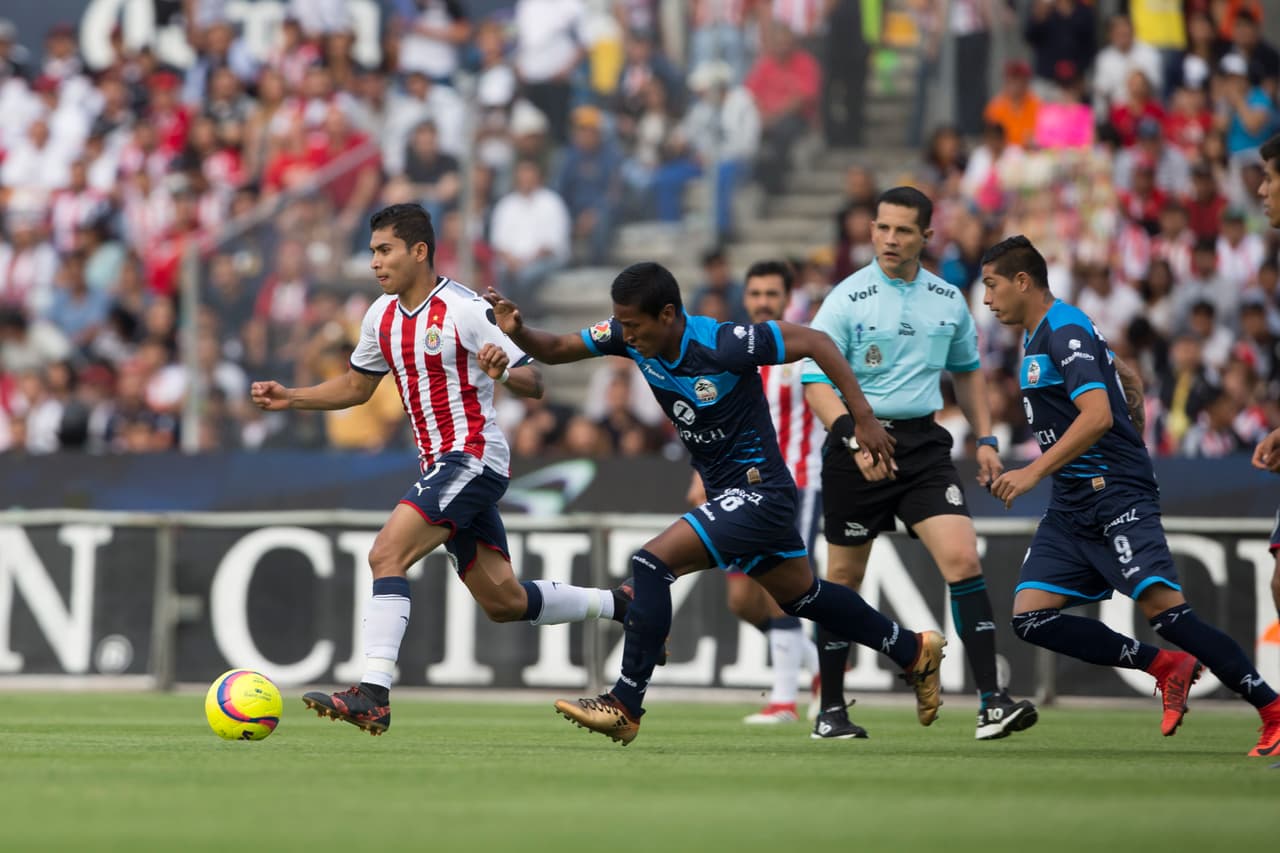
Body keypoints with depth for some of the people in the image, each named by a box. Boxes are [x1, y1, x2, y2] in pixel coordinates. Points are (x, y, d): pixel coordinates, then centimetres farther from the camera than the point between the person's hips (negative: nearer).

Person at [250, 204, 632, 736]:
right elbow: (356, 386, 23)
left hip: (473, 458, -9)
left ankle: (373, 697, -29)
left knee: (386, 554, -23)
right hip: (442, 467, 9)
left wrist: (503, 370, -35)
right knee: (502, 602, 12)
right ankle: (622, 605, 32)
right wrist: (290, 398, 10)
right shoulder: (382, 315, 9)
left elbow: (533, 384, -13)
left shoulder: (464, 311, -14)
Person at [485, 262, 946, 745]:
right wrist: (518, 332, -21)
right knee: (800, 595, 23)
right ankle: (914, 651, 41)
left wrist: (863, 419, -18)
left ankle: (625, 706, -15)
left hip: (758, 491, -9)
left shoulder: (723, 345, -26)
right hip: (726, 491, 9)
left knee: (652, 563, -19)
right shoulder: (630, 336, -7)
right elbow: (555, 350, 1)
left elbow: (814, 342, -19)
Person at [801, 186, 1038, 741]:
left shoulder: (948, 300, 6)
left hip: (922, 442, 3)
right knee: (844, 576, 5)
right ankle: (831, 711, 19)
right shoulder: (846, 300, -7)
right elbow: (816, 383, -12)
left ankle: (991, 702, -15)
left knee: (962, 559, -14)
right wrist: (856, 441, -24)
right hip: (856, 445, -3)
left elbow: (966, 371, 22)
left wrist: (985, 438, 14)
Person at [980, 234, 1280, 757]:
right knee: (1031, 618, -3)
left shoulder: (1064, 331, -12)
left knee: (1163, 608, -20)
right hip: (1072, 507, 10)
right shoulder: (1044, 335, 18)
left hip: (1115, 497, -10)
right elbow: (1128, 380, 31)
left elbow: (1097, 416, -25)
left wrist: (1034, 472, -26)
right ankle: (1166, 668, 2)